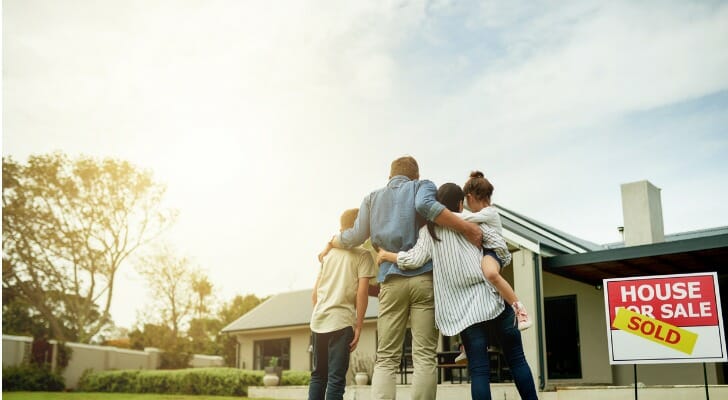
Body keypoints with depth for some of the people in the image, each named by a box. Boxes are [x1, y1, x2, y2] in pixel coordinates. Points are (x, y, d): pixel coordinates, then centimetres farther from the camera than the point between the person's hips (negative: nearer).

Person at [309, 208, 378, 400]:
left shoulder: (329, 253, 16)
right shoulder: (363, 255, -1)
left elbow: (315, 294, 16)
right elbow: (362, 292, -9)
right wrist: (358, 326, -5)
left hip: (318, 321, 6)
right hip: (341, 321, -6)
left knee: (318, 375, 15)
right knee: (336, 378, -5)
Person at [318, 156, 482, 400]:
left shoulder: (373, 198, 21)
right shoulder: (422, 186, 12)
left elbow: (356, 236, 13)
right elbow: (425, 205, -12)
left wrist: (331, 243, 32)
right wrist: (466, 228, -14)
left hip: (391, 280, 2)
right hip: (424, 276, -2)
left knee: (386, 359, 1)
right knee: (424, 357, -3)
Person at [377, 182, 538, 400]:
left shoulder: (428, 230, 6)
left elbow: (415, 258, -7)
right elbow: (499, 245, 0)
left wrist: (386, 255, 8)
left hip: (463, 310, 0)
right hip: (490, 299, 0)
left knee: (478, 370, 2)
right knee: (516, 359, 11)